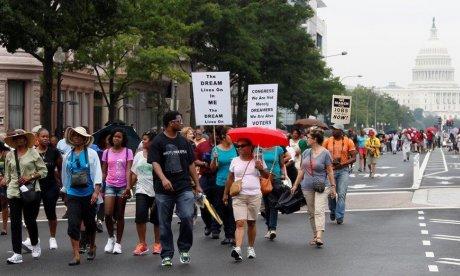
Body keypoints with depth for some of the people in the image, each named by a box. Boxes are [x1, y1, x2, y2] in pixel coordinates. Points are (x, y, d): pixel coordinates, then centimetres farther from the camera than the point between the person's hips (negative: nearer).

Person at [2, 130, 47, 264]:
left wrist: (30, 177, -11)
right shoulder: (9, 155, 9)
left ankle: (35, 244, 31)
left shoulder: (33, 153, 1)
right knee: (15, 222, -1)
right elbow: (7, 175, 16)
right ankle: (17, 254, 1)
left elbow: (43, 171, 1)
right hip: (14, 192, 2)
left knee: (30, 220, 2)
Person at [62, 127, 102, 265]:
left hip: (89, 194, -1)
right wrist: (67, 189, 19)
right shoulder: (67, 156, 6)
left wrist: (96, 192, -15)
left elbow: (97, 173, -7)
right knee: (73, 224, -9)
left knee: (90, 223, 10)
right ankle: (76, 255, -6)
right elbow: (64, 175, 16)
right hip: (73, 195, 2)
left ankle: (92, 248, 33)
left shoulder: (91, 154, -2)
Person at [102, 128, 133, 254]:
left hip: (122, 186, -1)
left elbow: (128, 170, -6)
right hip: (110, 185, 1)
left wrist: (128, 187, -15)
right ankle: (111, 237, 12)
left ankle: (118, 243, 13)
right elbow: (104, 172, 11)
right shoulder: (107, 152, 7)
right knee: (108, 213, -12)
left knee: (120, 216, 5)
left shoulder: (128, 152, 1)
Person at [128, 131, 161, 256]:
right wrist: (129, 187, 15)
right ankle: (142, 244, 1)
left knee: (156, 219, 4)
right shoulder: (139, 155, 11)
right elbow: (134, 174, 18)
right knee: (140, 217, -10)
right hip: (142, 191, 3)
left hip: (156, 191, -3)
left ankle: (157, 243, 20)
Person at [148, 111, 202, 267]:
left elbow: (191, 164, 17)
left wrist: (197, 185, 12)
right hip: (164, 190, -3)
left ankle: (184, 249, 7)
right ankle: (167, 255, 15)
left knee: (187, 217, -13)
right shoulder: (158, 142, -2)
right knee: (165, 224, 4)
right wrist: (163, 179, -30)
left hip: (184, 188, 3)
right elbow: (155, 163, -13)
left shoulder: (184, 142, 13)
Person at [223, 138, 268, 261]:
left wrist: (261, 169, -11)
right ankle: (237, 249, -24)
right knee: (240, 223, -13)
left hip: (254, 196, 0)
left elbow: (266, 176, 7)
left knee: (251, 223, 8)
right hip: (238, 196, 0)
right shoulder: (235, 161, 9)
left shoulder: (258, 160, 5)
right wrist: (226, 193, 16)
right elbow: (230, 179, 15)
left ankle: (251, 248, 21)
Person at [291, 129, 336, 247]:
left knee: (319, 211, -17)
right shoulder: (306, 153, 10)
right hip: (307, 187, 6)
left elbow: (330, 171, -3)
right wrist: (295, 185, 17)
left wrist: (333, 187, -5)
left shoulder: (325, 153, -6)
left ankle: (319, 236, -26)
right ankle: (315, 236, 18)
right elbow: (302, 170, 17)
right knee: (311, 213, 9)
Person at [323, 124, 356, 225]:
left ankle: (339, 216, -4)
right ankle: (333, 211, 31)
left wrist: (342, 164, -18)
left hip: (343, 170, -2)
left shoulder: (348, 142, -3)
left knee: (341, 194, -8)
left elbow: (353, 158, -4)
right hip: (330, 170, 2)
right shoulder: (327, 141, 2)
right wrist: (331, 161, -13)